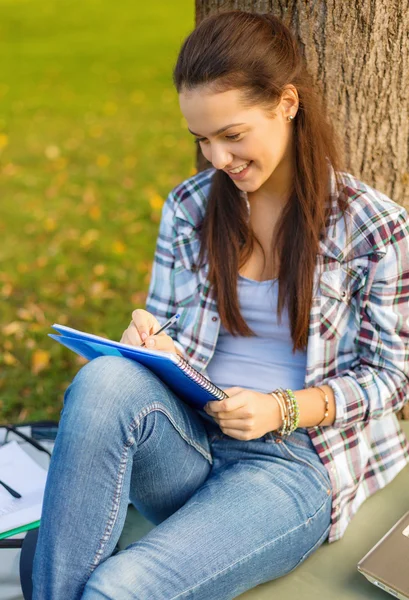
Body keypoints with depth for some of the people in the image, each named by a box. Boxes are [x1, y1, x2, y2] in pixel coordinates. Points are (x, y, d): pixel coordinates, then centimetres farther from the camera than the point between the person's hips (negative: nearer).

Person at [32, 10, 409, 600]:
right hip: (185, 446, 4)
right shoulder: (187, 209, 9)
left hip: (294, 464, -4)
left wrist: (282, 409, -15)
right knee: (105, 379, -32)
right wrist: (148, 341, -10)